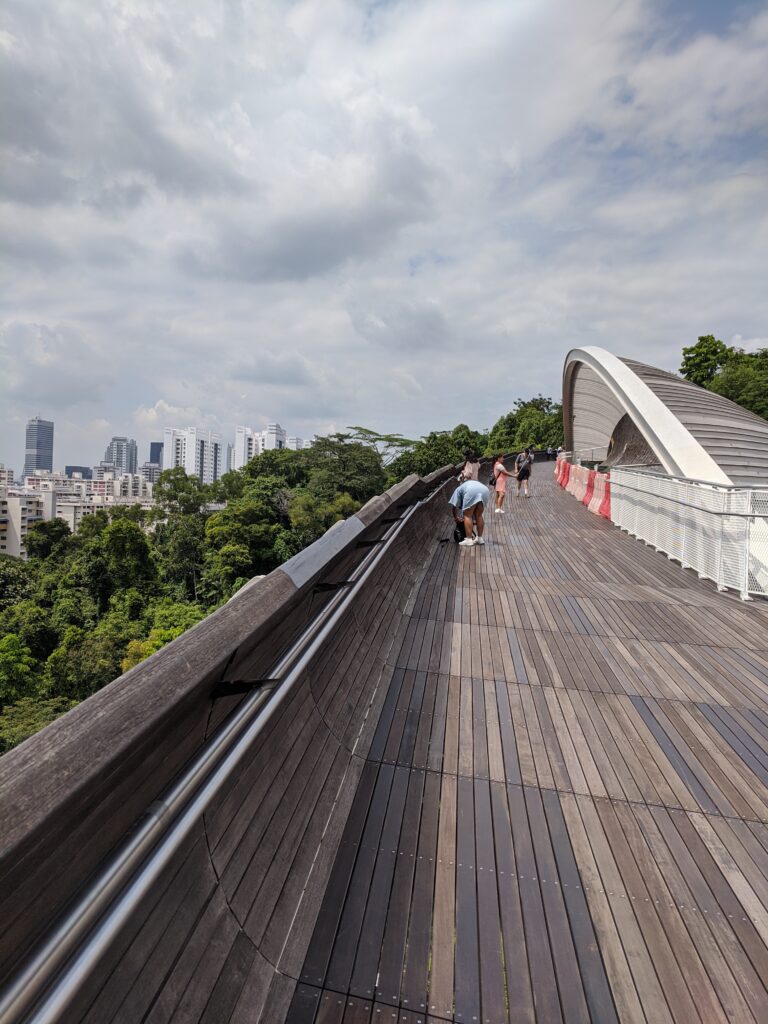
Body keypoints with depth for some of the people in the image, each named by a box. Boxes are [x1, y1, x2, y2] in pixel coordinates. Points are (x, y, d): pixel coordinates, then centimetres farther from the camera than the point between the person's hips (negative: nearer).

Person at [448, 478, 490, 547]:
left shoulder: (458, 489, 33)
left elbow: (454, 506, 25)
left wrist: (456, 517, 39)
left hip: (472, 491, -5)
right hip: (485, 490, 6)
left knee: (467, 516, 5)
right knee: (479, 516, 19)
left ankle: (469, 540, 3)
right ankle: (480, 538, 25)